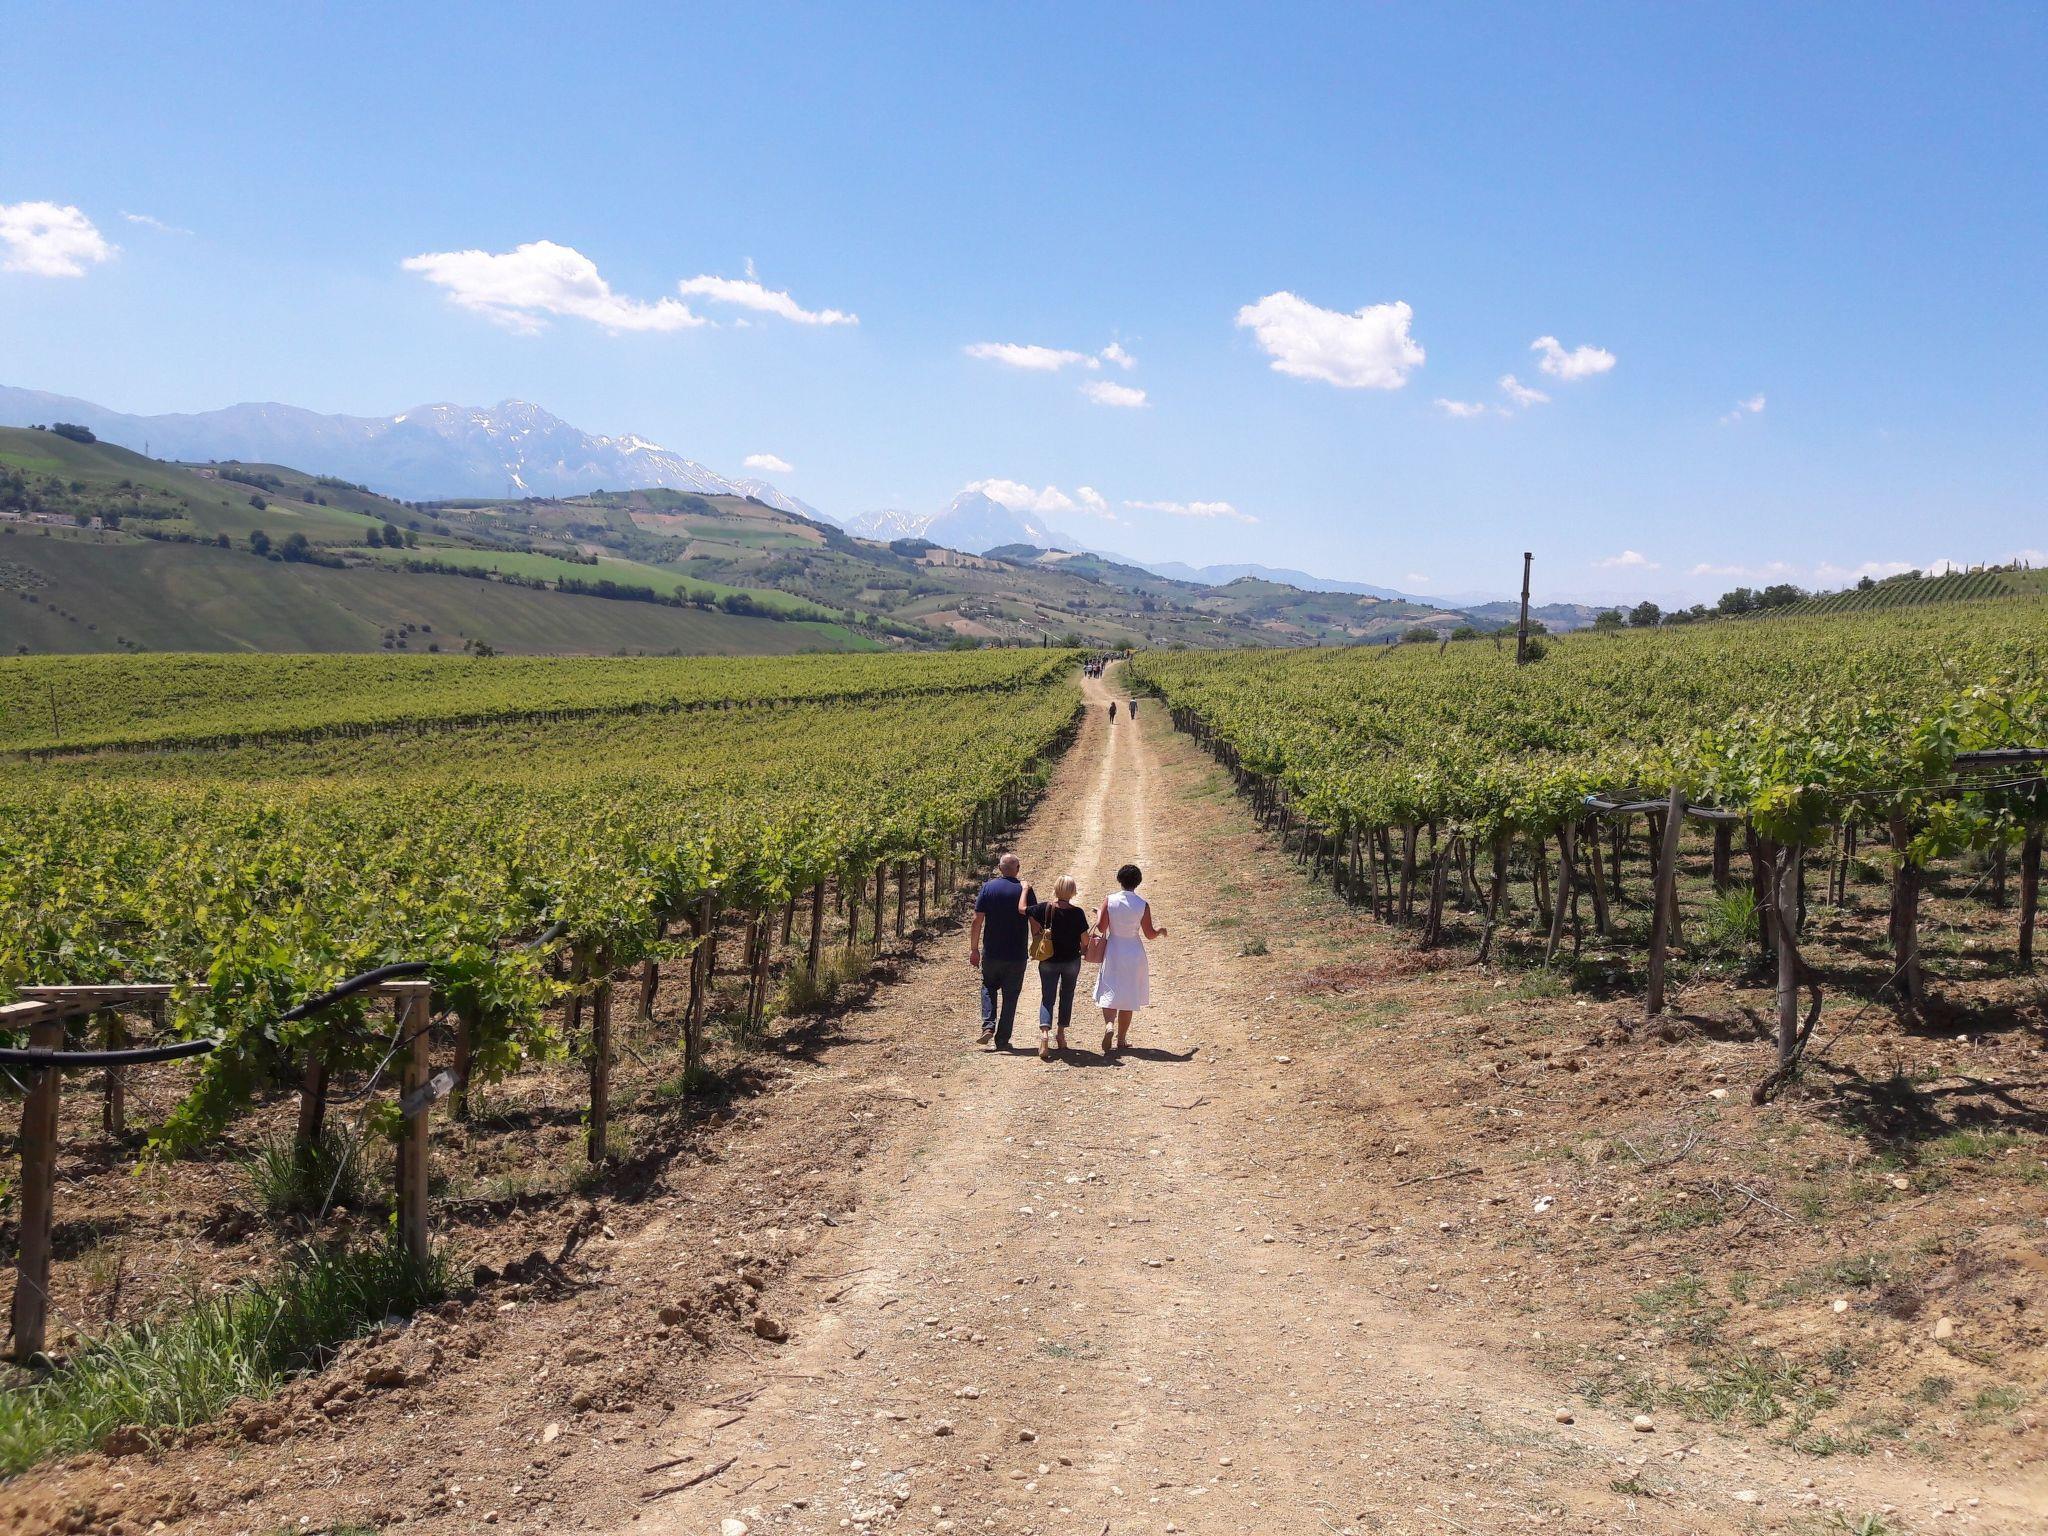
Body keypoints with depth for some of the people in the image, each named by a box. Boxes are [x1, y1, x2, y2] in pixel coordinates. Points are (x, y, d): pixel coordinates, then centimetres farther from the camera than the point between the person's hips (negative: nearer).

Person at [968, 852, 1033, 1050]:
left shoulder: (988, 888, -4)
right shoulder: (1025, 890, -5)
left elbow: (977, 921, -5)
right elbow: (1034, 921, -3)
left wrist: (974, 949, 3)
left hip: (991, 953, 0)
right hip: (1017, 955, 0)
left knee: (989, 988, 19)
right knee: (1010, 996, 8)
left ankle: (988, 1025, -1)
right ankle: (1002, 1039, 10)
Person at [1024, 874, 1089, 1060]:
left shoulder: (1044, 908, -12)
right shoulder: (1078, 913, -14)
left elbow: (1023, 909, -2)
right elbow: (1085, 938, -9)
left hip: (1049, 961, 0)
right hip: (1072, 961, 0)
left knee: (1047, 998, 2)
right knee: (1066, 997, 18)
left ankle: (1044, 1032, -22)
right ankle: (1061, 1036, 24)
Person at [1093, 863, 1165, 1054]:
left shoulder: (1110, 901, -9)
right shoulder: (1143, 905, -10)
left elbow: (1100, 928, -7)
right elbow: (1149, 934, -5)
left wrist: (1098, 915, 13)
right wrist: (1161, 931, 16)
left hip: (1113, 952, 0)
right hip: (1134, 953, 0)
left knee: (1109, 993, 7)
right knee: (1128, 996, 11)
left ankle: (1109, 1024, -21)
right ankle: (1121, 1040, 16)